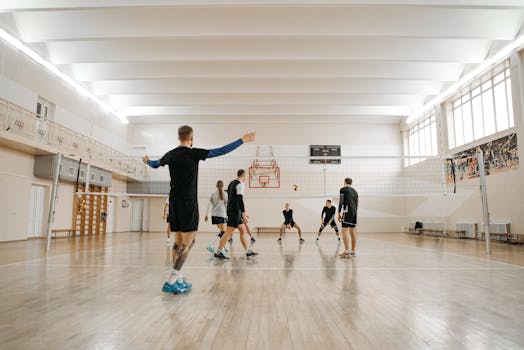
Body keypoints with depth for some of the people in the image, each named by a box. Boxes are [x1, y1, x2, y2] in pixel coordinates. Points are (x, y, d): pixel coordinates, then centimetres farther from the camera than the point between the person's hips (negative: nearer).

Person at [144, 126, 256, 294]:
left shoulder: (171, 154, 9)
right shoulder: (194, 153, -8)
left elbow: (155, 164, 29)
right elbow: (221, 151, -9)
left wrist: (147, 161, 53)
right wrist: (242, 140, -3)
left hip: (174, 201, 7)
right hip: (188, 201, -7)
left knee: (178, 240, 13)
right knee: (188, 241, -4)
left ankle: (177, 278, 17)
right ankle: (171, 281, -10)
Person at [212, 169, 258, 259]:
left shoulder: (232, 183, 18)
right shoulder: (240, 184, -11)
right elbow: (240, 199, -20)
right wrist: (244, 213, -21)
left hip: (232, 210, 10)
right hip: (235, 210, -10)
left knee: (243, 230, 11)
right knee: (229, 232, -8)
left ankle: (248, 251, 14)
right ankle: (218, 252, -5)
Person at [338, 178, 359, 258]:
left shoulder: (343, 189, 1)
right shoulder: (355, 191, 20)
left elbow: (341, 201, -8)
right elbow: (357, 204, 19)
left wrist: (339, 212, -8)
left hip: (346, 211, -7)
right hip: (354, 212, 7)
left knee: (344, 231, -9)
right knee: (353, 232, 10)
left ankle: (347, 252, -15)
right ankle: (353, 251, 14)